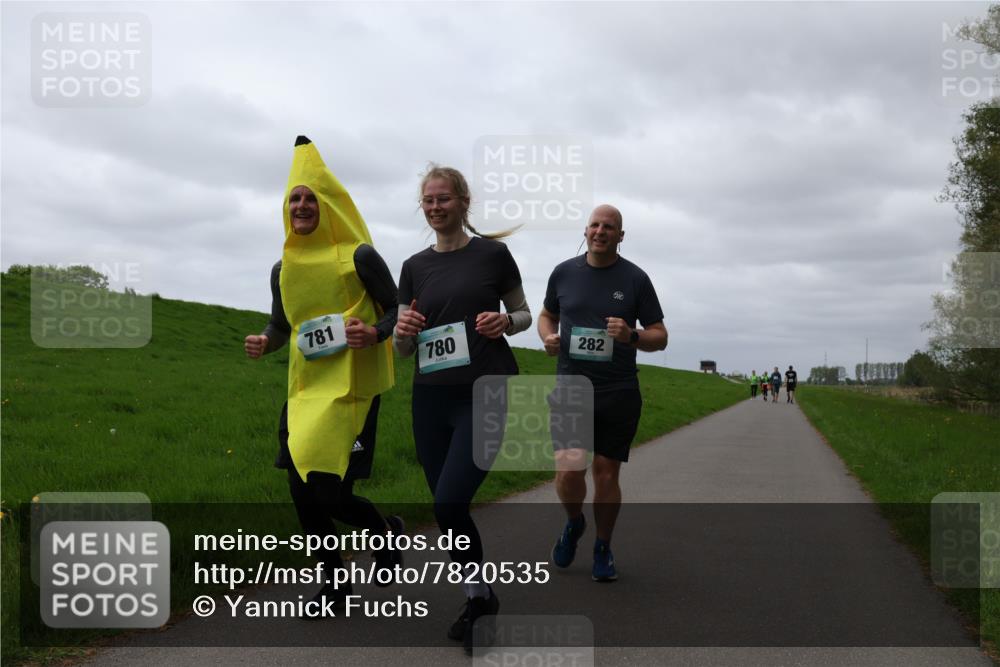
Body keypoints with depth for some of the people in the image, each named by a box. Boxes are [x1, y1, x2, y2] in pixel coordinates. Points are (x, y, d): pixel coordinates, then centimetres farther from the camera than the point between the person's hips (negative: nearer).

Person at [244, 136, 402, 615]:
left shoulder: (358, 256, -6)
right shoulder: (284, 268, 10)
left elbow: (397, 310, -3)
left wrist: (375, 333, -23)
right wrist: (263, 343, -1)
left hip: (350, 388, -6)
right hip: (305, 390, 6)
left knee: (331, 492, -10)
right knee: (301, 490, 6)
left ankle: (385, 533, 23)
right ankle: (334, 582, 26)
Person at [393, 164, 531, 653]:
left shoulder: (492, 254, 0)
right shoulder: (415, 267, 9)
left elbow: (523, 314, 9)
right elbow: (403, 348, 10)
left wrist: (505, 322, -13)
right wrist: (404, 331, -12)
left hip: (486, 395, -4)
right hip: (431, 398, 5)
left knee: (449, 503, -15)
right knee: (447, 508, 8)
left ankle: (478, 596, 10)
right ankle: (479, 599, 29)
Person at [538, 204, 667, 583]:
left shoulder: (635, 278, 1)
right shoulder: (564, 273, 6)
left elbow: (660, 337, 4)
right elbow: (546, 315, 21)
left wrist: (632, 336, -18)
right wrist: (548, 337, -2)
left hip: (619, 394, 0)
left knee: (606, 474, 4)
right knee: (568, 470, -12)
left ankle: (603, 549, 26)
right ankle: (573, 523, 22)